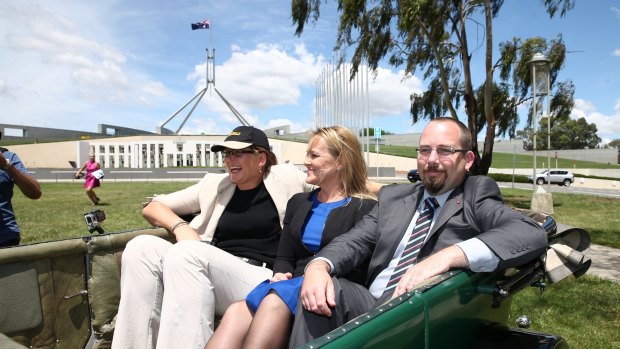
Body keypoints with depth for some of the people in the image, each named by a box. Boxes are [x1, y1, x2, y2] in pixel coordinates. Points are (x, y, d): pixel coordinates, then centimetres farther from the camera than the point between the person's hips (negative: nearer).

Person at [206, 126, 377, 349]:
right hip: (292, 288, 5)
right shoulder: (298, 202, 20)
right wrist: (280, 275, -4)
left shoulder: (364, 208, 2)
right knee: (236, 314, -26)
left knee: (274, 303, -35)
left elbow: (360, 272, -6)